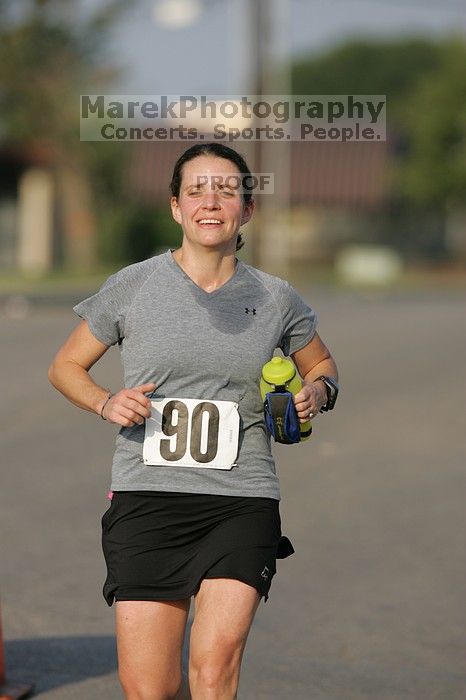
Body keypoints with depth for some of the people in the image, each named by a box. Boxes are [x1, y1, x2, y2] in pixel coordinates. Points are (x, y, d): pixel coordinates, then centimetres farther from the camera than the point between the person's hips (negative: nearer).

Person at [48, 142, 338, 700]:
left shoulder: (275, 299, 7)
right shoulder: (132, 287, 3)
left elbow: (321, 364, 26)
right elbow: (65, 367, 14)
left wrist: (316, 392, 2)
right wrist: (106, 403, -6)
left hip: (242, 502, 0)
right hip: (146, 501, 0)